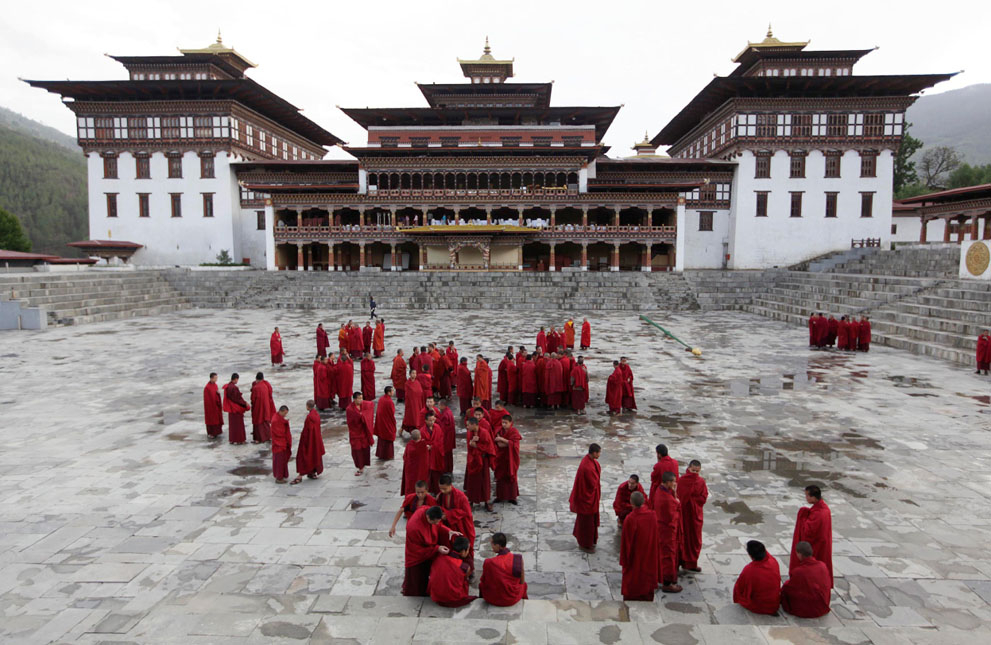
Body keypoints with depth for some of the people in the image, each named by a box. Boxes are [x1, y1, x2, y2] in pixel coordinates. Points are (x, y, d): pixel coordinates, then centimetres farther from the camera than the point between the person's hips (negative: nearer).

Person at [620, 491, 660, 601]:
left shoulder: (630, 519, -26)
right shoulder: (651, 515, -11)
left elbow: (626, 542, -17)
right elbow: (654, 538, 0)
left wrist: (624, 560, -7)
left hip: (635, 559, -5)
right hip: (649, 557, 5)